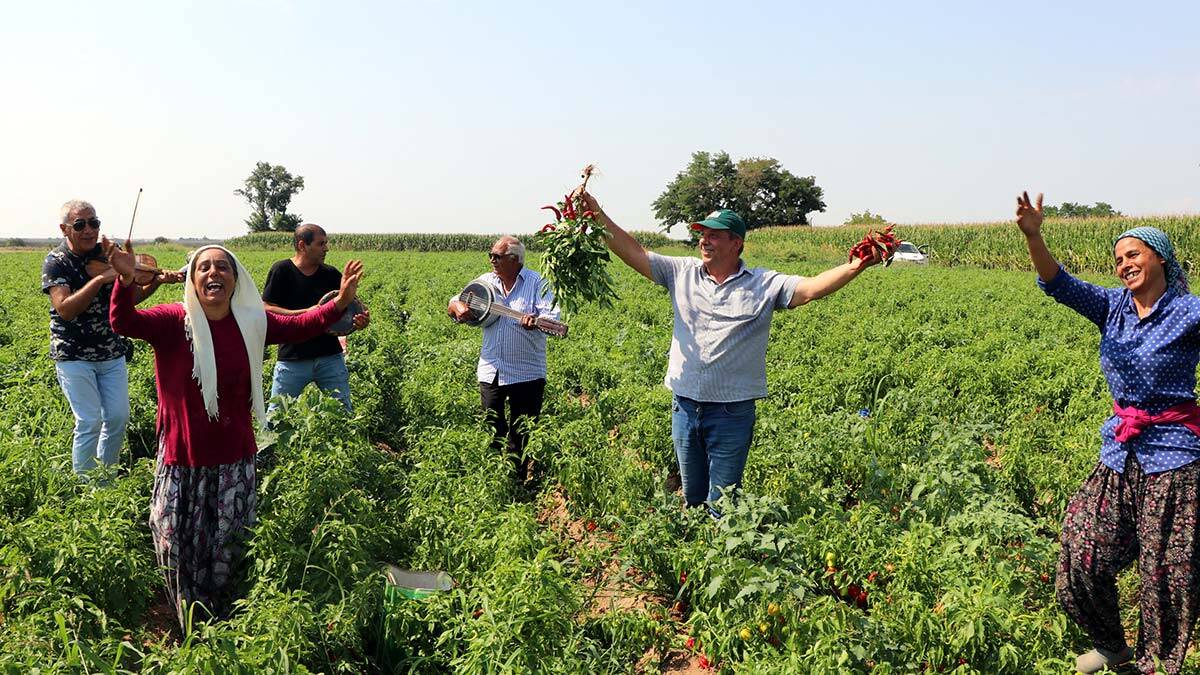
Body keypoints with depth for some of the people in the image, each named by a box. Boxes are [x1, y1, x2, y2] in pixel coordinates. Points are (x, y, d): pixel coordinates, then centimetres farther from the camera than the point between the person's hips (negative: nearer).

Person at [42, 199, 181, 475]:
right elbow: (65, 309, -23)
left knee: (118, 417, 4)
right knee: (90, 422, -7)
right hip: (74, 356, -4)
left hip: (111, 354, 4)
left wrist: (157, 281, -13)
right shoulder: (56, 262, -10)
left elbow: (131, 297, 5)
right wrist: (100, 279, -30)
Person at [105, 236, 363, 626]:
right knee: (178, 549, 6)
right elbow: (123, 323, -25)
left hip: (235, 460, 2)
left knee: (227, 550, 14)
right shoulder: (174, 322, -12)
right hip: (183, 459, -2)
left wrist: (341, 302, -9)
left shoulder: (252, 323, -1)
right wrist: (126, 279, -44)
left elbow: (299, 327, 7)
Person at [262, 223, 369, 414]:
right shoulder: (281, 271, -3)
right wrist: (305, 313, -18)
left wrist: (358, 322, -15)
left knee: (344, 411, 5)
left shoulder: (331, 275, 7)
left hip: (330, 357, 3)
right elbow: (266, 309, -7)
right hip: (293, 359, -3)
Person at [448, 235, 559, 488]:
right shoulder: (486, 282, 9)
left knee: (523, 433, 5)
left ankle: (528, 481, 19)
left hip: (527, 373, -4)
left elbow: (552, 317, -15)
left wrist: (536, 320, -38)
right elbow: (452, 305, 13)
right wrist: (458, 306, -12)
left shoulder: (536, 283, -5)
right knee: (492, 430, 8)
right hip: (491, 371, 4)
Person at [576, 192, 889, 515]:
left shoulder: (765, 284, -3)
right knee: (692, 499, 19)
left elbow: (812, 287, -14)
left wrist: (854, 268, -30)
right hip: (685, 406, 4)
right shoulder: (682, 272, 6)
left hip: (732, 412, -3)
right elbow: (635, 254, 4)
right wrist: (599, 217, -5)